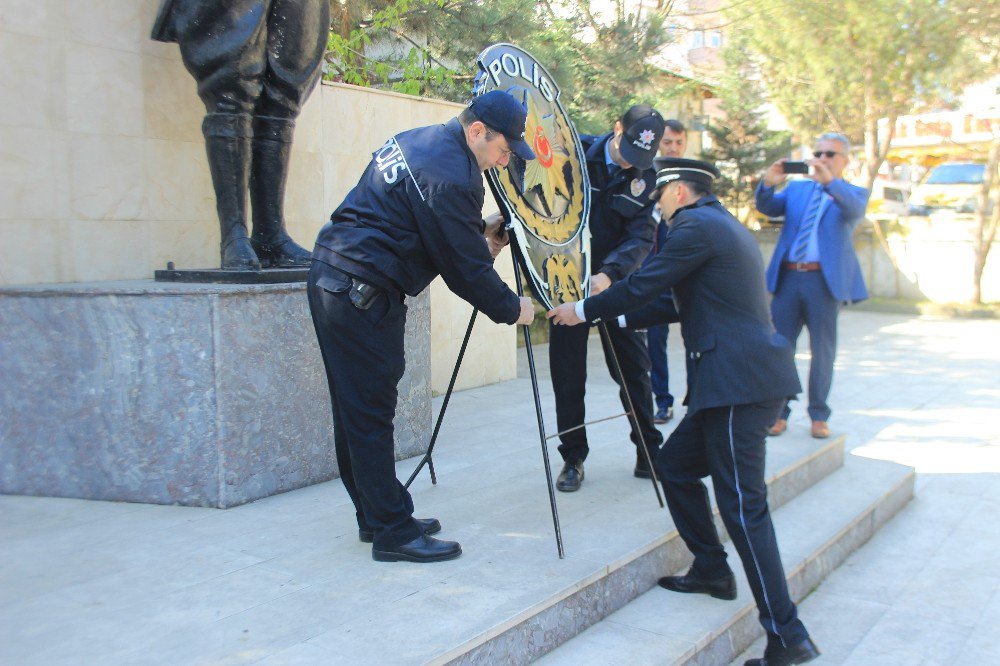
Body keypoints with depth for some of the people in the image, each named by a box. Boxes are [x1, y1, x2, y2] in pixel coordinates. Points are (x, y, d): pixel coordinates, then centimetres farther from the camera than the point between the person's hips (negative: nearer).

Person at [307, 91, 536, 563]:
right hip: (362, 296, -10)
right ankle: (393, 533, 4)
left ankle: (377, 518, 26)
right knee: (372, 415, -4)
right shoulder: (451, 177, -17)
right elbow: (465, 268, -13)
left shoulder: (418, 140, 13)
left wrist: (480, 246, 19)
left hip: (329, 279, 10)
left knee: (356, 413, 15)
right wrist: (511, 309, 1)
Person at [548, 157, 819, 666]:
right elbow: (672, 299, 27)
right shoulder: (724, 225, 22)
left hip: (740, 381, -10)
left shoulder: (696, 226, -8)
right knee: (674, 466, 20)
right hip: (735, 379, 10)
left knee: (742, 505, -9)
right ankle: (711, 569, 30)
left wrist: (583, 312, 6)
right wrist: (611, 316, 29)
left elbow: (643, 286, -8)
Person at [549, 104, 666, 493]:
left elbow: (641, 237, -12)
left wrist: (609, 273, -28)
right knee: (567, 374, 3)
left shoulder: (646, 178, -4)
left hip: (615, 283, 1)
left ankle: (649, 454, 18)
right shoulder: (576, 152, -8)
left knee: (634, 369, 5)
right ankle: (573, 458, 15)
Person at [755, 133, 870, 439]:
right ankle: (779, 413, 11)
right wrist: (768, 183, -18)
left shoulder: (853, 193, 7)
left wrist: (830, 182, -32)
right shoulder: (796, 189, 17)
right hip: (788, 277, 3)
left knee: (823, 351, 3)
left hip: (825, 280, -2)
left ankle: (819, 416, 14)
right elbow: (768, 208, 2)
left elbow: (855, 210, -16)